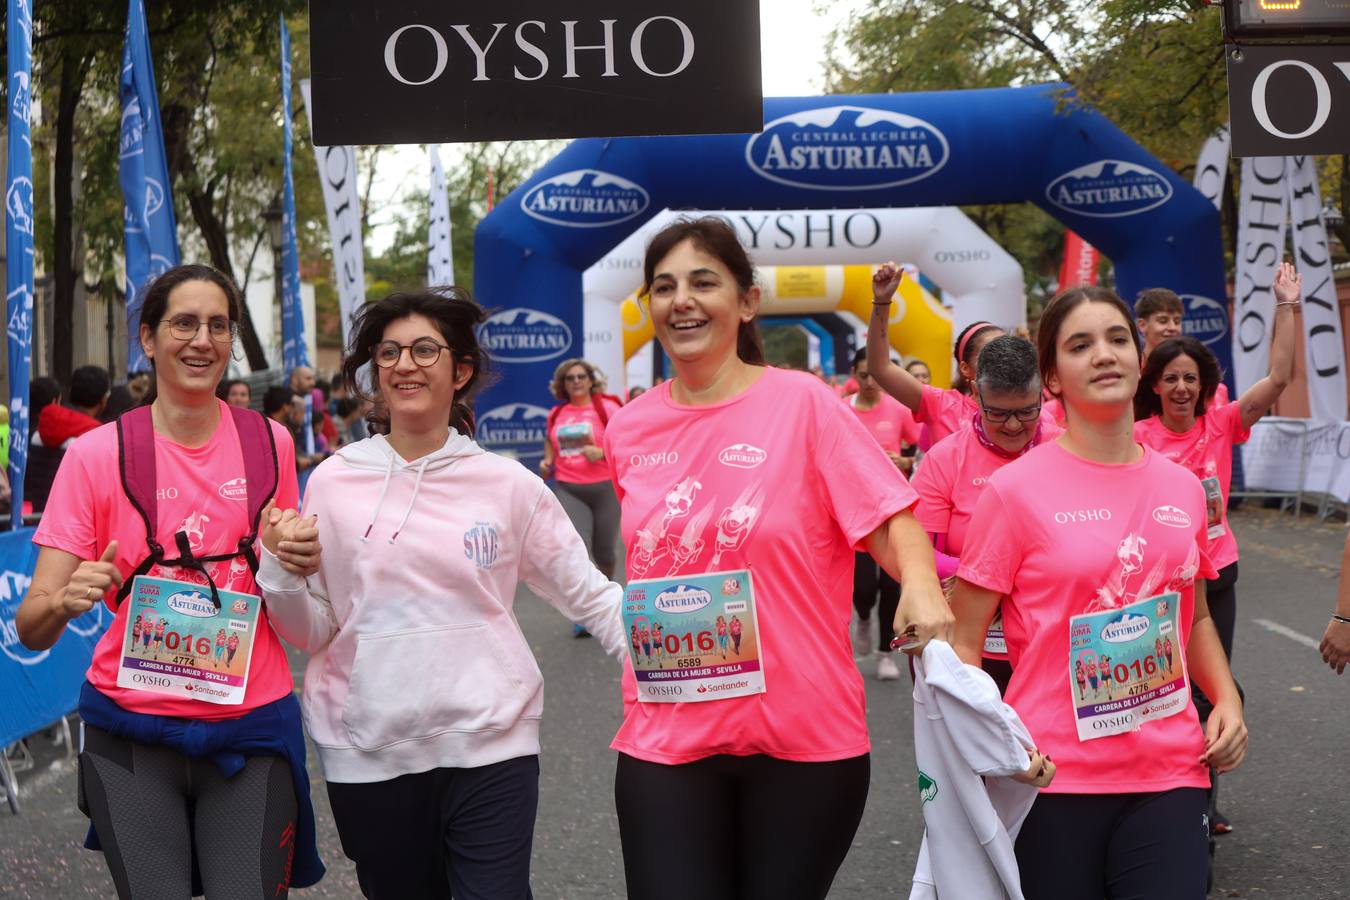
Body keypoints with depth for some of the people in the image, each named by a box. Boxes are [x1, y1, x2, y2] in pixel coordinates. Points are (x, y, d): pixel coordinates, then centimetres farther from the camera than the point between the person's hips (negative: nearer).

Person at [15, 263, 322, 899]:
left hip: (250, 731, 2)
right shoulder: (97, 454, -4)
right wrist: (65, 601, -28)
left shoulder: (270, 443, 4)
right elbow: (32, 627, -5)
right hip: (132, 735, -1)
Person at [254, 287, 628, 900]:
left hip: (488, 743, -1)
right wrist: (282, 570, -12)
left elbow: (592, 597, 3)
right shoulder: (335, 481, 2)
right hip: (369, 755, 2)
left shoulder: (507, 484, -1)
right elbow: (311, 634, 7)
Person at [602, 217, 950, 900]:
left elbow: (888, 514, -12)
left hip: (806, 738, -3)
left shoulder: (803, 403, -8)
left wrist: (921, 587, -30)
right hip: (665, 738, 3)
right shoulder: (628, 430, 5)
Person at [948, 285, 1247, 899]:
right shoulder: (1015, 490, -6)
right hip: (1053, 777, -3)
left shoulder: (1182, 487, 8)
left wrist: (1227, 699, 6)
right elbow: (962, 643, -5)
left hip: (1171, 774, 4)